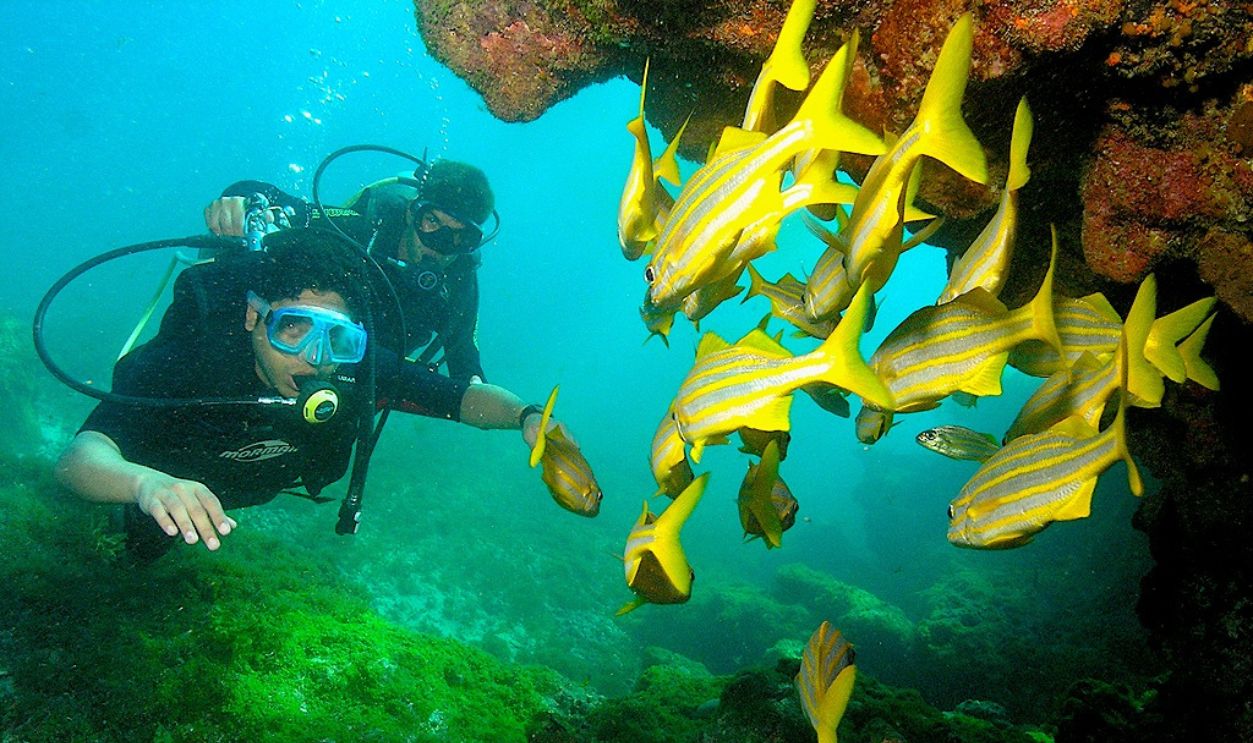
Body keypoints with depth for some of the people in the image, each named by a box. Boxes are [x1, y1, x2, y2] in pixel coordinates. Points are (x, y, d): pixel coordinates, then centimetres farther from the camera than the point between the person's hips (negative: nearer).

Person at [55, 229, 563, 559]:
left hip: (252, 490, 4)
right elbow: (77, 459, -57)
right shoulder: (183, 367, -45)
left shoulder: (355, 369, -36)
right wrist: (148, 482, -80)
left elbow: (466, 397, -28)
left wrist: (526, 416, -49)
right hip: (168, 483, -3)